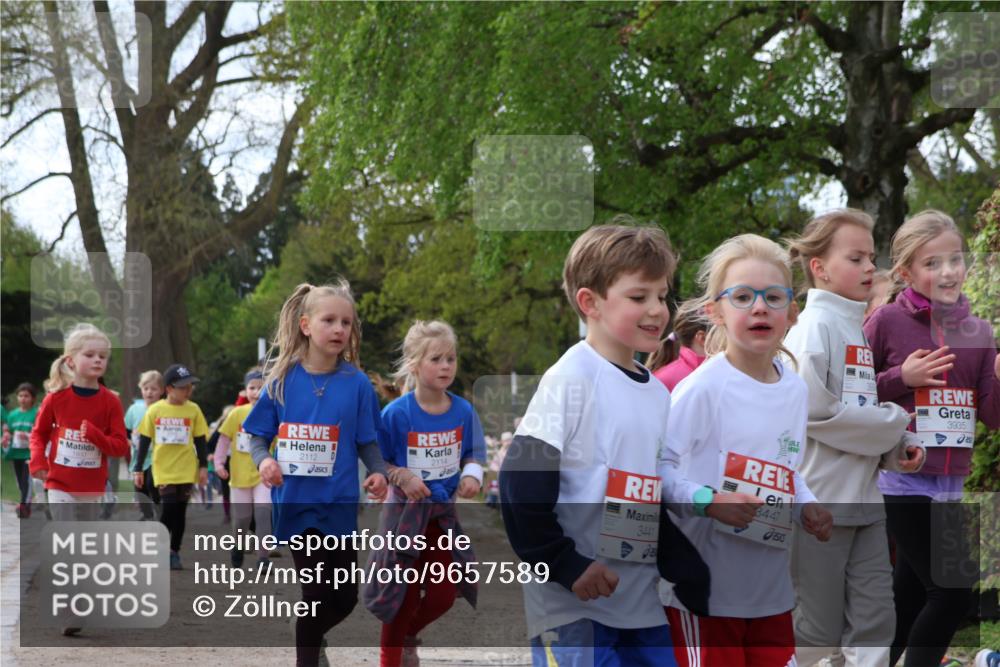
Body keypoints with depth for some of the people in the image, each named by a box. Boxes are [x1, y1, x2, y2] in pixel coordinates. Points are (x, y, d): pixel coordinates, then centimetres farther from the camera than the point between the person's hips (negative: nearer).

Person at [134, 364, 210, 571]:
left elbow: (200, 441, 6)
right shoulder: (154, 410, -2)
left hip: (186, 470, 1)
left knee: (179, 511, 4)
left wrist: (203, 466, 1)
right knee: (168, 509, -9)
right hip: (163, 470, -1)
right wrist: (138, 469, 4)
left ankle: (174, 553, 13)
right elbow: (144, 441, 3)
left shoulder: (193, 410, 0)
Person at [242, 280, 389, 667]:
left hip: (338, 503, 1)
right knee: (317, 594, 3)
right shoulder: (282, 380, -3)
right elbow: (259, 436, 2)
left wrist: (378, 472, -19)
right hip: (295, 502, -1)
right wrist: (263, 460, -19)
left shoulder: (356, 382, -4)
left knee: (345, 597, 9)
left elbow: (367, 442, 0)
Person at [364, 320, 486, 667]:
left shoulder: (464, 411, -7)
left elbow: (473, 455, 5)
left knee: (443, 595, 9)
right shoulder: (396, 413, -17)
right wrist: (401, 476, -26)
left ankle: (408, 635, 39)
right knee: (404, 595, 5)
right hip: (404, 511, -4)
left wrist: (471, 474, -16)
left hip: (444, 511, 4)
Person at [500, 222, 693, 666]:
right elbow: (520, 482, -15)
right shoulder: (571, 379, -10)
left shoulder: (658, 392, 12)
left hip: (644, 603, 7)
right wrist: (566, 566, -17)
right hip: (570, 603, -7)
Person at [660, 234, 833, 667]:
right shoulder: (703, 388, -16)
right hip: (703, 591, -7)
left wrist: (808, 508, 2)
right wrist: (708, 501, -28)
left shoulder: (796, 390, 7)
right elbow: (655, 465, -16)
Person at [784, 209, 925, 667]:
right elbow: (809, 408, -21)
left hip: (863, 499, 8)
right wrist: (891, 424, -12)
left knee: (874, 621, 5)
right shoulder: (814, 326, -11)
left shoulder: (858, 328, 14)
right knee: (819, 629, 0)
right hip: (818, 500, -8)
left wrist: (899, 445, -1)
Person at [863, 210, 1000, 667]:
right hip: (901, 480, -5)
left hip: (948, 483, 5)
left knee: (909, 600, 14)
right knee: (952, 592, -10)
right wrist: (900, 378, -14)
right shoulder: (887, 321, -7)